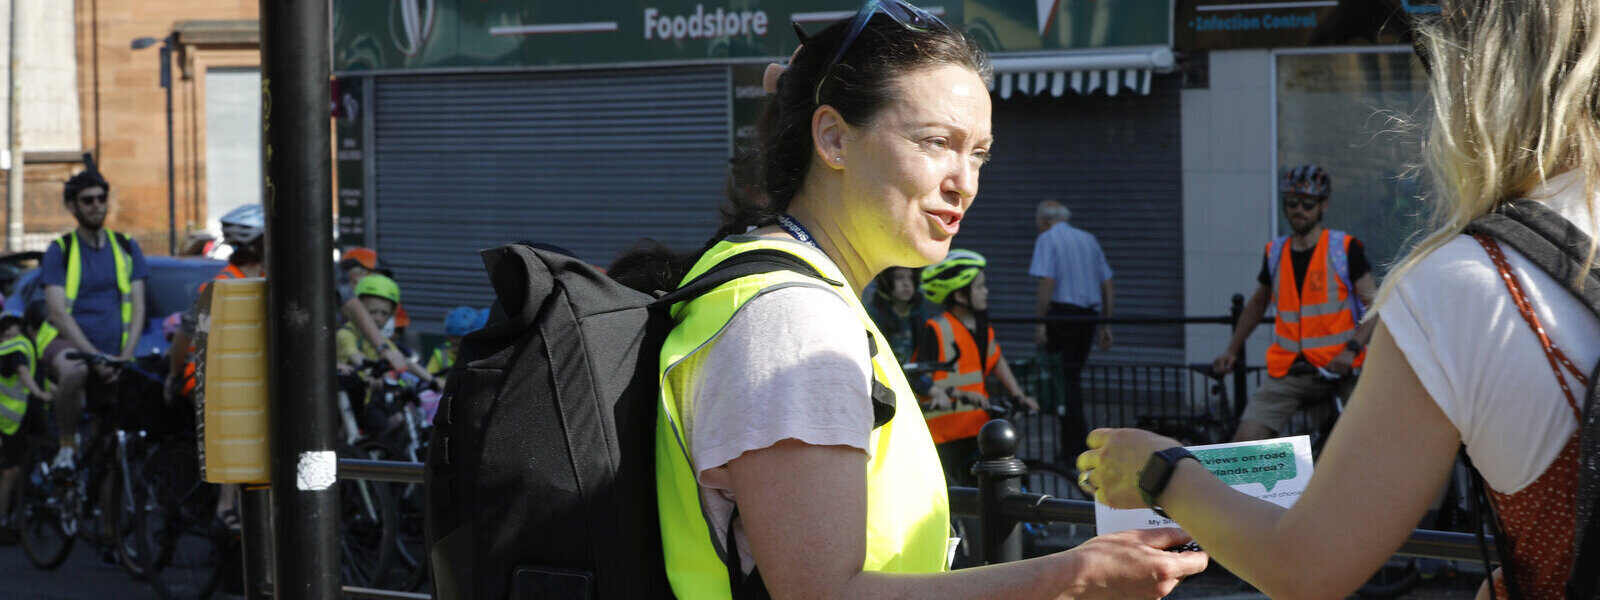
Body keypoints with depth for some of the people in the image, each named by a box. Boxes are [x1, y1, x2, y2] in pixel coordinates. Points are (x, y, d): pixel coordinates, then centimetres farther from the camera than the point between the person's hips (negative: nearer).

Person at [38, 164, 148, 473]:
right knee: (74, 370, -38)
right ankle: (67, 448, -21)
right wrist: (94, 355, -20)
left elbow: (137, 308, 5)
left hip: (112, 356, 4)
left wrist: (126, 356, -11)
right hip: (66, 343, -4)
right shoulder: (59, 251, 1)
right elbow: (58, 313, -8)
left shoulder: (126, 248, 12)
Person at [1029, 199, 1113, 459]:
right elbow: (1108, 286, 16)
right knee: (1074, 377, 15)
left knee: (1063, 379, -3)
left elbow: (1047, 282, -14)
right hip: (1089, 315, 6)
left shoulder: (1047, 239, -2)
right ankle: (1072, 445, 15)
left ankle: (1075, 448, -8)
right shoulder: (1089, 239, 17)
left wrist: (1040, 323, -13)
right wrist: (1105, 325, 20)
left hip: (1062, 312, -6)